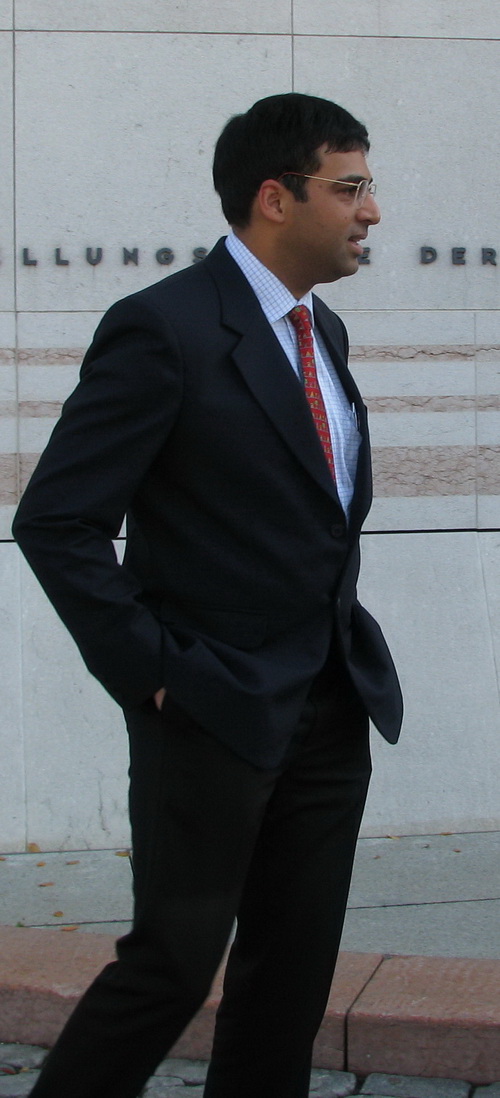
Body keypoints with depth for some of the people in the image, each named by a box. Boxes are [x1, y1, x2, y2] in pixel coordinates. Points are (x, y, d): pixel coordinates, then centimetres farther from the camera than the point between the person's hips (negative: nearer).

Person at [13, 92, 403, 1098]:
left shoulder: (322, 330, 12)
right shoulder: (164, 328, -15)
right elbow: (54, 522, -16)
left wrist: (344, 638, 12)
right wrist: (151, 670, -15)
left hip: (332, 710, 8)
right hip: (215, 713, -8)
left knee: (294, 973, 12)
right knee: (174, 961, 0)